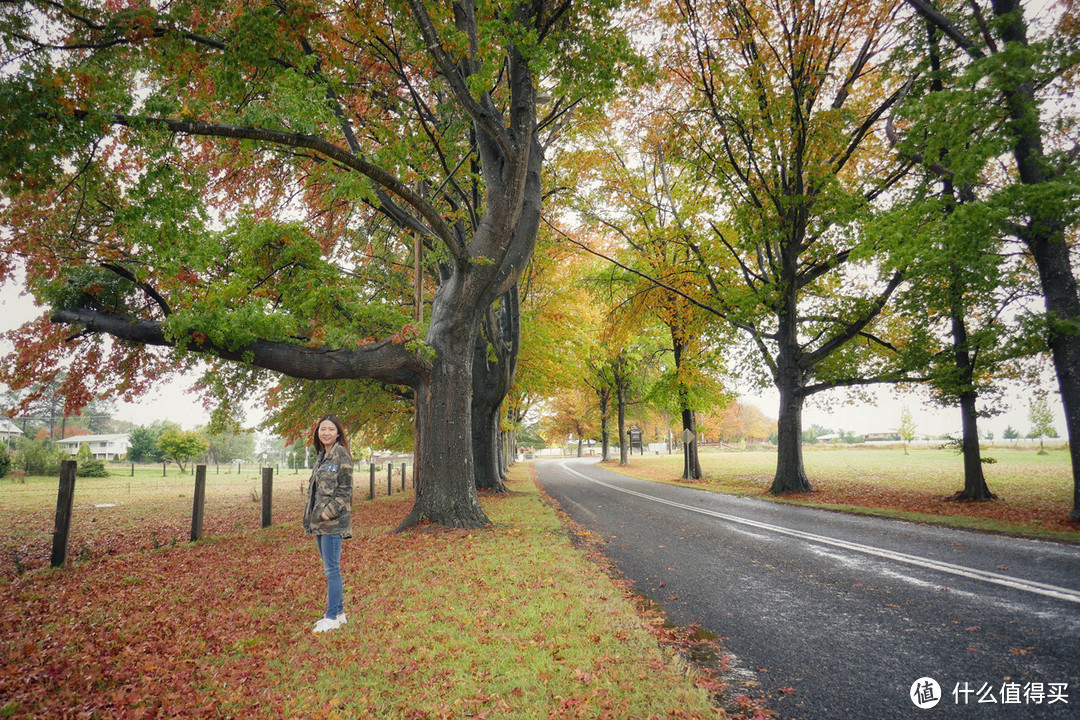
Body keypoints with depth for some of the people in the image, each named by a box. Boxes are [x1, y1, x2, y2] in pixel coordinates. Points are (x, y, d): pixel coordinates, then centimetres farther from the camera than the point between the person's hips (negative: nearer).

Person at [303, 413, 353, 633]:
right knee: (329, 568, 14)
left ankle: (333, 617, 6)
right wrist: (311, 517, 13)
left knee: (331, 569, -3)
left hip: (333, 522, -9)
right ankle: (339, 613, 24)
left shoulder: (341, 455, -11)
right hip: (319, 522, 9)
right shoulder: (322, 456, 15)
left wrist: (328, 512, -18)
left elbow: (345, 490, -13)